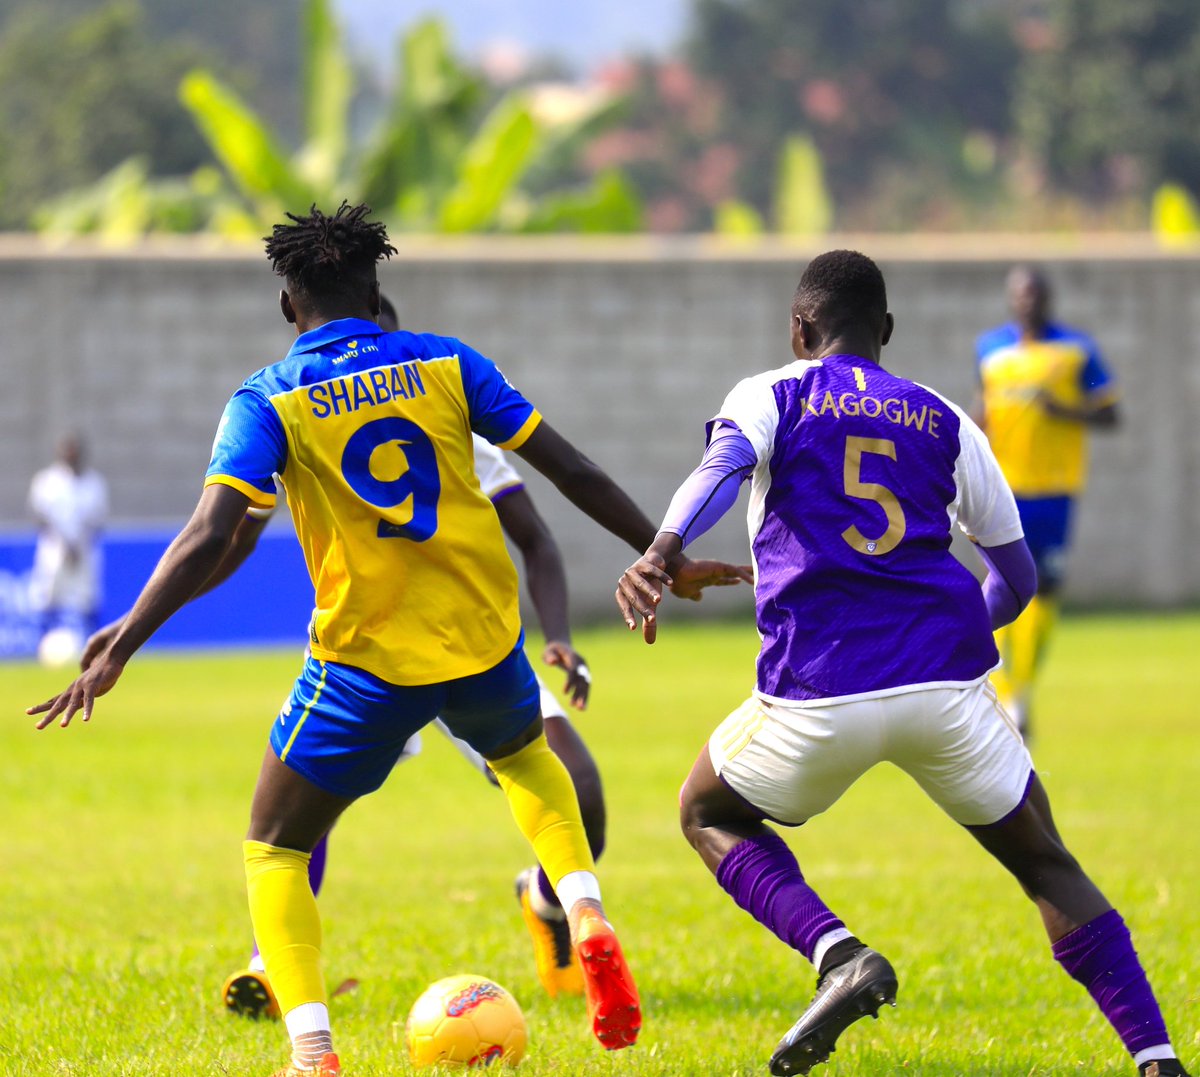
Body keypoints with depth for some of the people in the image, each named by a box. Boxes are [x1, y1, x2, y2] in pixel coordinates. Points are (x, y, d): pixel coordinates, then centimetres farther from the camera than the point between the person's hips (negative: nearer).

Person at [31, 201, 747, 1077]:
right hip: (484, 643, 3)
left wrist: (117, 655, -15)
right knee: (526, 757, 37)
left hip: (367, 665, -3)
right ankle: (588, 923, 12)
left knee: (276, 848, 13)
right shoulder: (444, 364, 3)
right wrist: (668, 559, 12)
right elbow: (571, 469, 2)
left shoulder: (268, 402, -5)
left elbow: (210, 538, -17)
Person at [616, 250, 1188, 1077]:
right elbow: (1016, 578, 21)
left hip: (820, 694, -2)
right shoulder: (945, 423, 17)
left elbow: (723, 467, -14)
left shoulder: (769, 397, 10)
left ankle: (838, 954, -3)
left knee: (710, 816, 24)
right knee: (1046, 863, 18)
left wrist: (663, 552, -31)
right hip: (947, 685, 2)